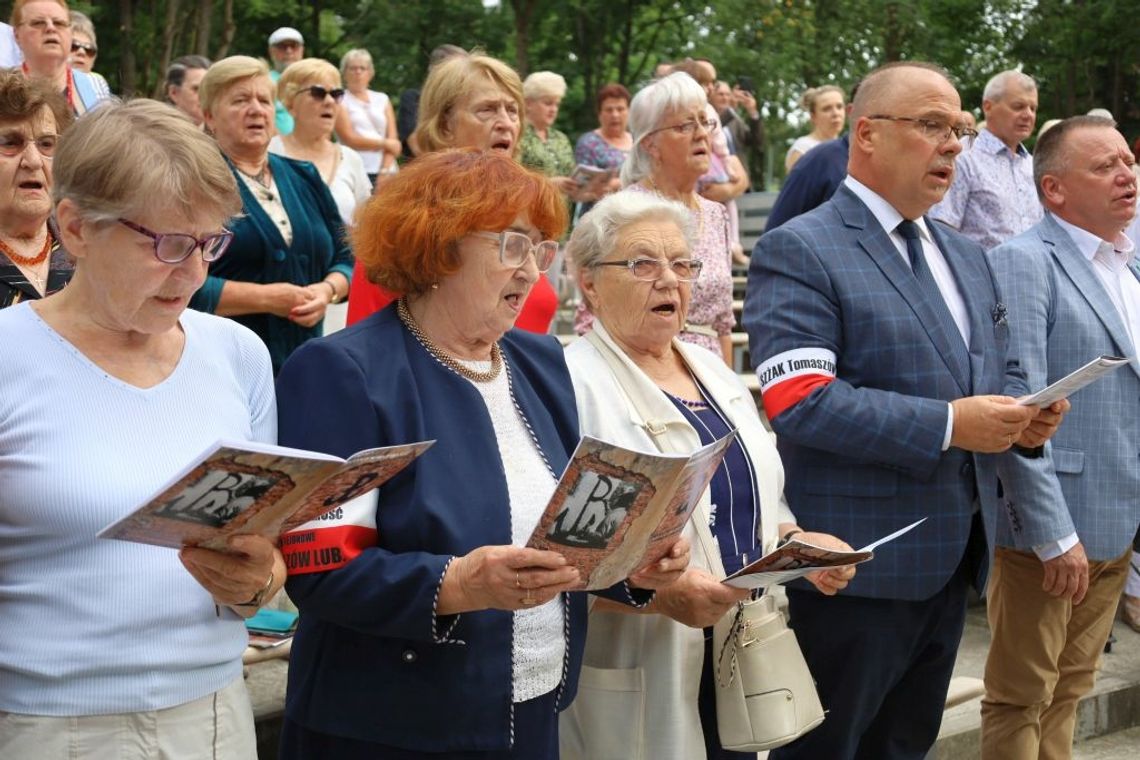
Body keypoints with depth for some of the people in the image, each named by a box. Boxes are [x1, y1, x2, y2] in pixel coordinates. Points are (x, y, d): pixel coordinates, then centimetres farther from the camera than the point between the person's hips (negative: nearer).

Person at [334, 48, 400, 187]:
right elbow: (350, 139, -5)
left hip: (386, 171, 3)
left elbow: (393, 141, 8)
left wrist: (386, 170, -7)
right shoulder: (340, 102, 6)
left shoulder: (382, 99, 16)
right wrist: (385, 144, 1)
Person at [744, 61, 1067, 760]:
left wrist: (1024, 418, -2)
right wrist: (947, 426, -23)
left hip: (951, 563, 8)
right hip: (855, 569, -7)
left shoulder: (968, 257, 15)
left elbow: (992, 375, 22)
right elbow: (797, 402, -22)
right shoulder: (799, 251, -11)